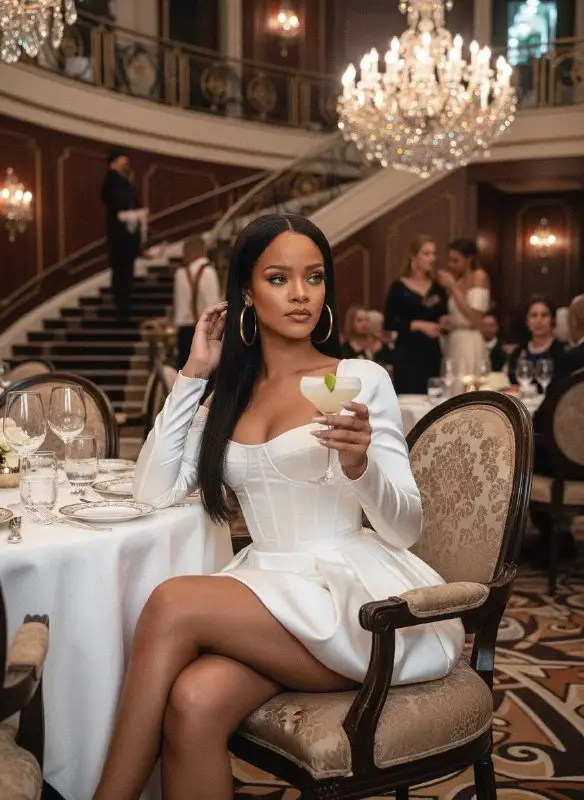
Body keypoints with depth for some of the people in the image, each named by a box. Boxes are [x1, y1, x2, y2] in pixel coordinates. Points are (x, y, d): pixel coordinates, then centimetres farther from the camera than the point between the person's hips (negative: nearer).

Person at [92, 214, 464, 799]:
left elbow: (404, 528, -3)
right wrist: (193, 373, 3)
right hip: (267, 592, 3)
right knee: (194, 704, -31)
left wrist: (358, 464, -24)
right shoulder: (229, 395, 14)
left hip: (354, 591, -3)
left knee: (173, 604, -27)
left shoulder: (361, 379, 1)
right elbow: (155, 491, 3)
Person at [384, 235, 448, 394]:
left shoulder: (438, 289, 12)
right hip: (407, 354, -4)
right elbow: (389, 323, -8)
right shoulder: (399, 287, -2)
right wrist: (418, 325, -16)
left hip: (432, 353, 4)